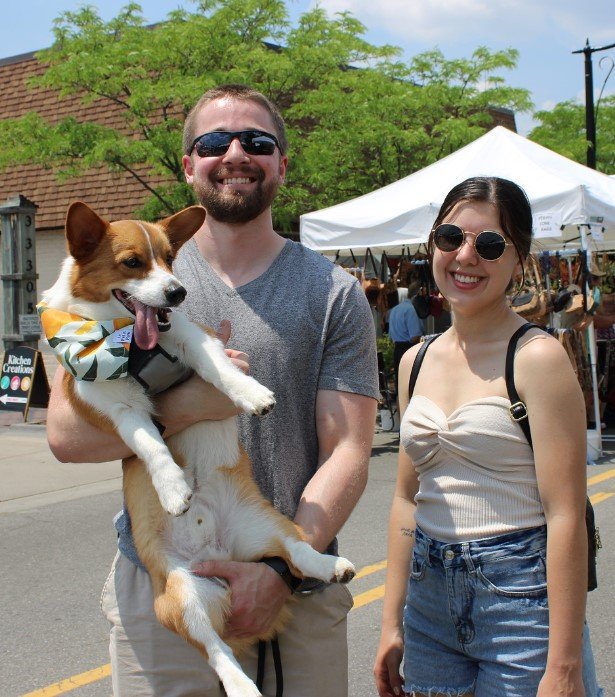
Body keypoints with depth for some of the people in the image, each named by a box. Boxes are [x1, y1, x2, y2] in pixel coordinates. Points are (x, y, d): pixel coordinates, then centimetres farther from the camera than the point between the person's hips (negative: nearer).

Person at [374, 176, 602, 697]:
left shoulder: (536, 357, -12)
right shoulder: (416, 362, 7)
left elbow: (566, 516, -16)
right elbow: (408, 499, 11)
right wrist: (392, 622, 9)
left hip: (519, 597, -5)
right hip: (431, 600, 6)